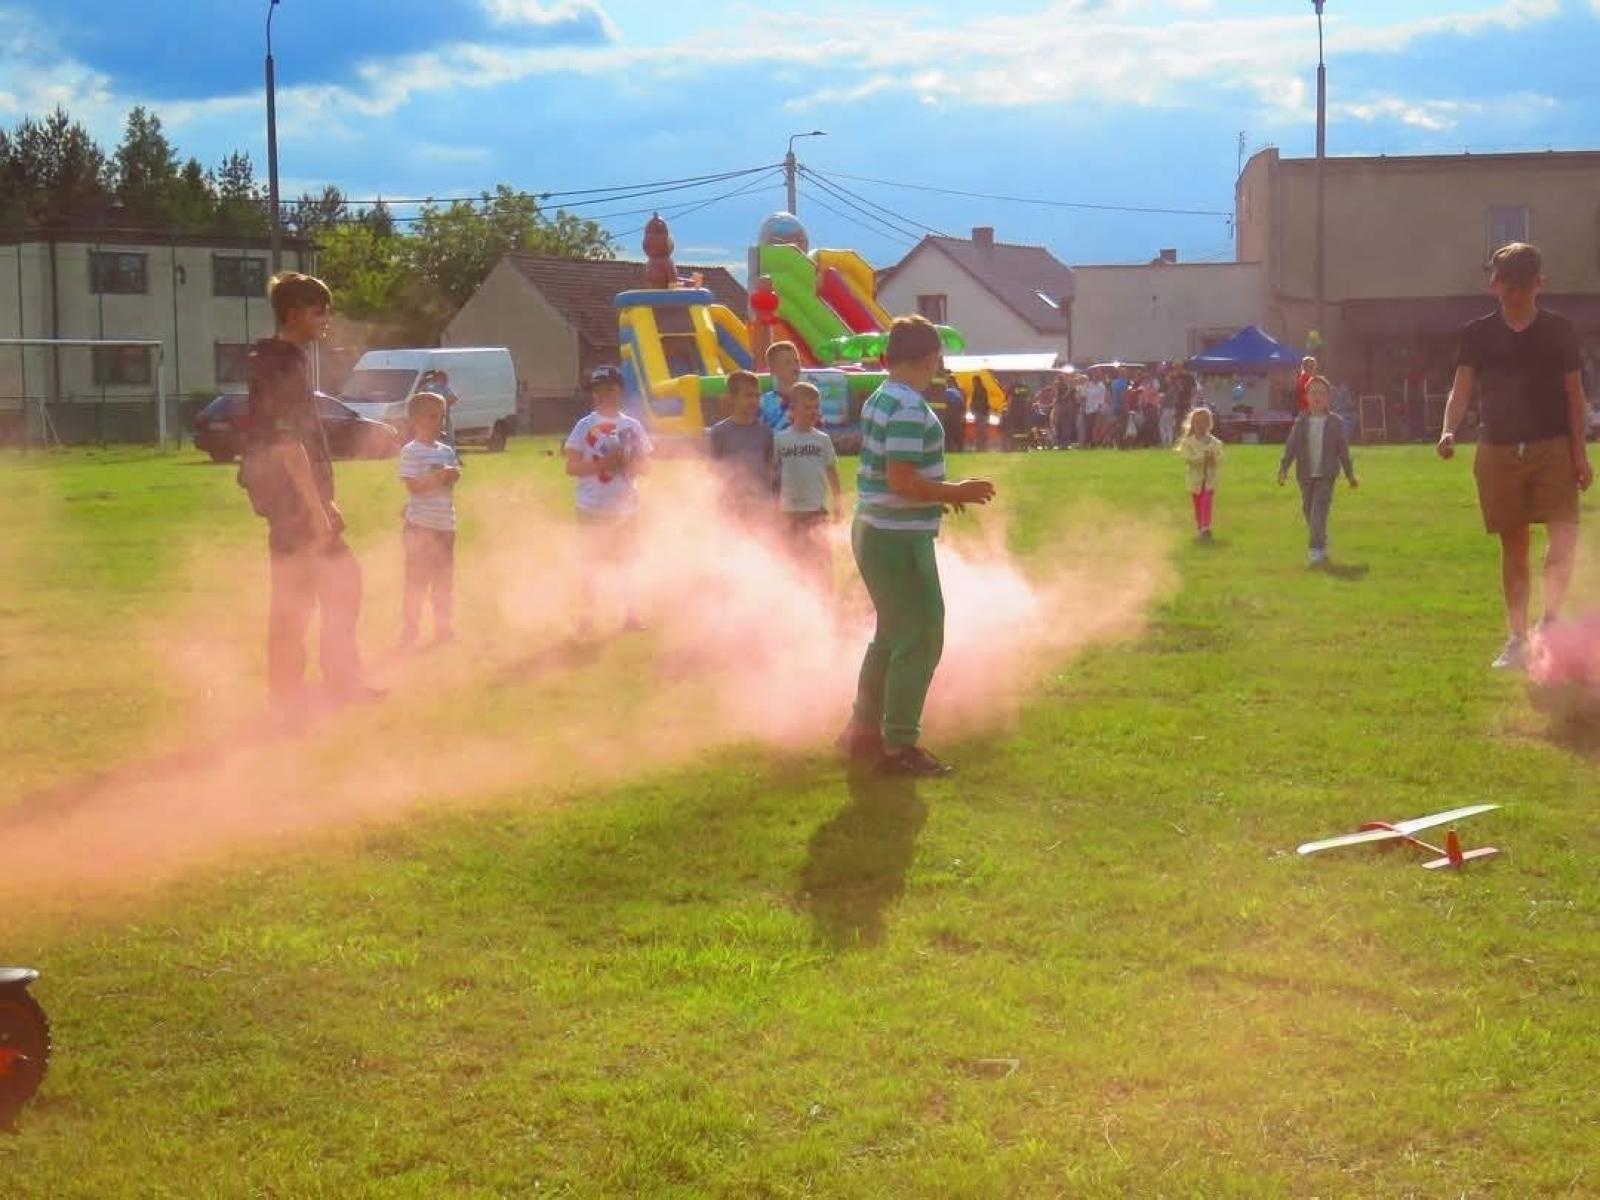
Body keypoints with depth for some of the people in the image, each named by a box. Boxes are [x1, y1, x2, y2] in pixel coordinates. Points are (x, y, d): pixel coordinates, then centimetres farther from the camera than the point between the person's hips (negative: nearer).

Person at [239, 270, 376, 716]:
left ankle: (342, 681, 19)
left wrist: (323, 501, 22)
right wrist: (316, 508, -21)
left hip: (300, 498, 10)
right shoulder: (282, 366, -16)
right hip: (293, 500, -10)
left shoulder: (287, 362, 14)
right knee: (294, 600, -3)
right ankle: (288, 696, 5)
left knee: (342, 579, 14)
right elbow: (286, 445, -22)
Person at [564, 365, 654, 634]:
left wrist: (629, 461, -13)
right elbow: (572, 467, -8)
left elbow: (646, 465, 8)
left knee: (626, 561, 11)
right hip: (593, 508, -3)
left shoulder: (633, 426, 5)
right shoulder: (584, 426, -3)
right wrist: (603, 464, -19)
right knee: (592, 562, 4)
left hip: (626, 507, 3)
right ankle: (587, 615, 12)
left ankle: (630, 614, 20)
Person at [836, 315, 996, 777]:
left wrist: (943, 491, 16)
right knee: (920, 641, -2)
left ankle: (863, 729, 29)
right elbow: (901, 480, -25)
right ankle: (899, 747, 2)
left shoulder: (879, 400, 11)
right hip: (900, 539, -10)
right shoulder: (910, 409, -20)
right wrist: (956, 493, -15)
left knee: (892, 634, 20)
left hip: (875, 532, 10)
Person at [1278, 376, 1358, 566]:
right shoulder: (1300, 422, 4)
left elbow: (1343, 450, 5)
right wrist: (1283, 468, -9)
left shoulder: (1335, 423, 0)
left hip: (1326, 475, -3)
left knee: (1319, 510, -16)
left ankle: (1316, 549, -19)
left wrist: (1350, 474, 8)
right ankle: (1322, 545, 28)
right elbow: (1291, 446, 1)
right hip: (1305, 475, 3)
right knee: (1308, 510, 10)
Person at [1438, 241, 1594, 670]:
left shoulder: (1559, 330, 3)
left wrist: (1579, 451, -2)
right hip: (1498, 452, 1)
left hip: (1552, 447, -1)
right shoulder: (1478, 334, 4)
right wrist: (1449, 430, -22)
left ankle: (1550, 623, 2)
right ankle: (1517, 640, 13)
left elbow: (1575, 395, 6)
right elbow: (1461, 390, -3)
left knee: (1565, 537, -15)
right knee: (1513, 547, 6)